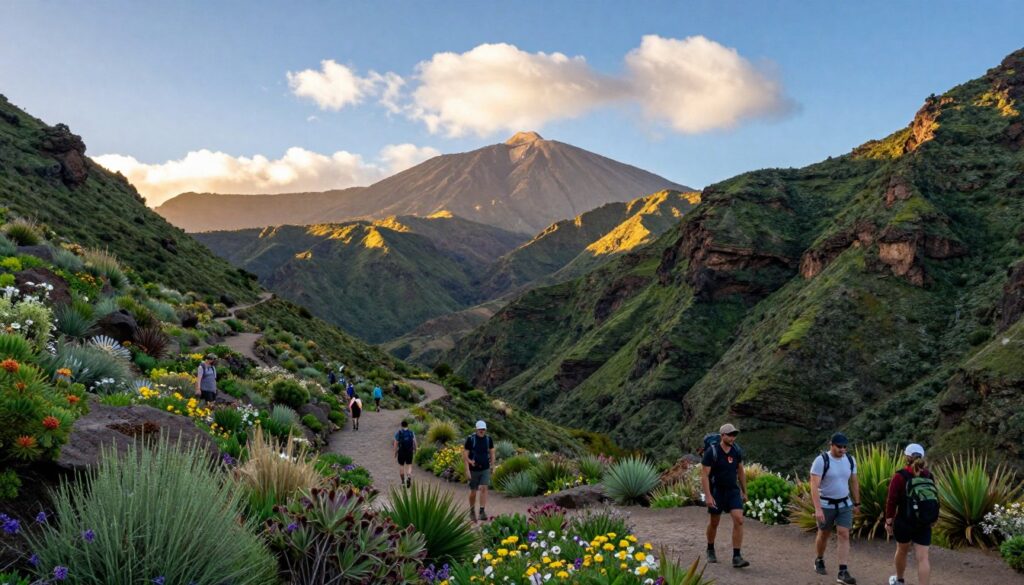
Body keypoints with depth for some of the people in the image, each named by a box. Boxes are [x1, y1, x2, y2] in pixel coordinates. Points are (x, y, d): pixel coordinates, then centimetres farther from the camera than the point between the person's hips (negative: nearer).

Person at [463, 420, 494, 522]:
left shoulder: (489, 439, -3)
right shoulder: (470, 439, -12)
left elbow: (492, 453, 9)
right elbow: (465, 455, -10)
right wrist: (467, 470, -14)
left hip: (485, 469, 2)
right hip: (474, 470, -2)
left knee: (484, 488, -15)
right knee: (473, 491, 8)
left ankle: (482, 512, -15)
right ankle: (472, 512, 29)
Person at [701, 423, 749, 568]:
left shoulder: (736, 450, -2)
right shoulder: (711, 452, -17)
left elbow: (741, 472, 10)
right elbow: (704, 475, -17)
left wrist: (744, 491, 14)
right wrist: (708, 496, -24)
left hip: (733, 491, 3)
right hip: (716, 492, -3)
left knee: (739, 520, -13)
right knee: (714, 523, 12)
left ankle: (736, 557, -11)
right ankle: (710, 550, 37)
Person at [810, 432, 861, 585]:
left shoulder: (850, 460, -3)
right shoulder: (821, 460, -20)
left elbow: (854, 483, 10)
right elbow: (814, 486, -25)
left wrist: (857, 503, 13)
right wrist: (818, 509, -32)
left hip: (845, 504, 3)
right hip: (826, 505, -3)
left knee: (844, 535, -7)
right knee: (824, 535, 13)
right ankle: (819, 560, 39)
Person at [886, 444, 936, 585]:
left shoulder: (900, 476, -12)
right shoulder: (928, 475, 1)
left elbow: (892, 501, -12)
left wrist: (889, 521, -2)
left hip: (904, 522, -2)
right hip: (924, 523, 2)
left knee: (902, 551, 20)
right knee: (923, 558, -2)